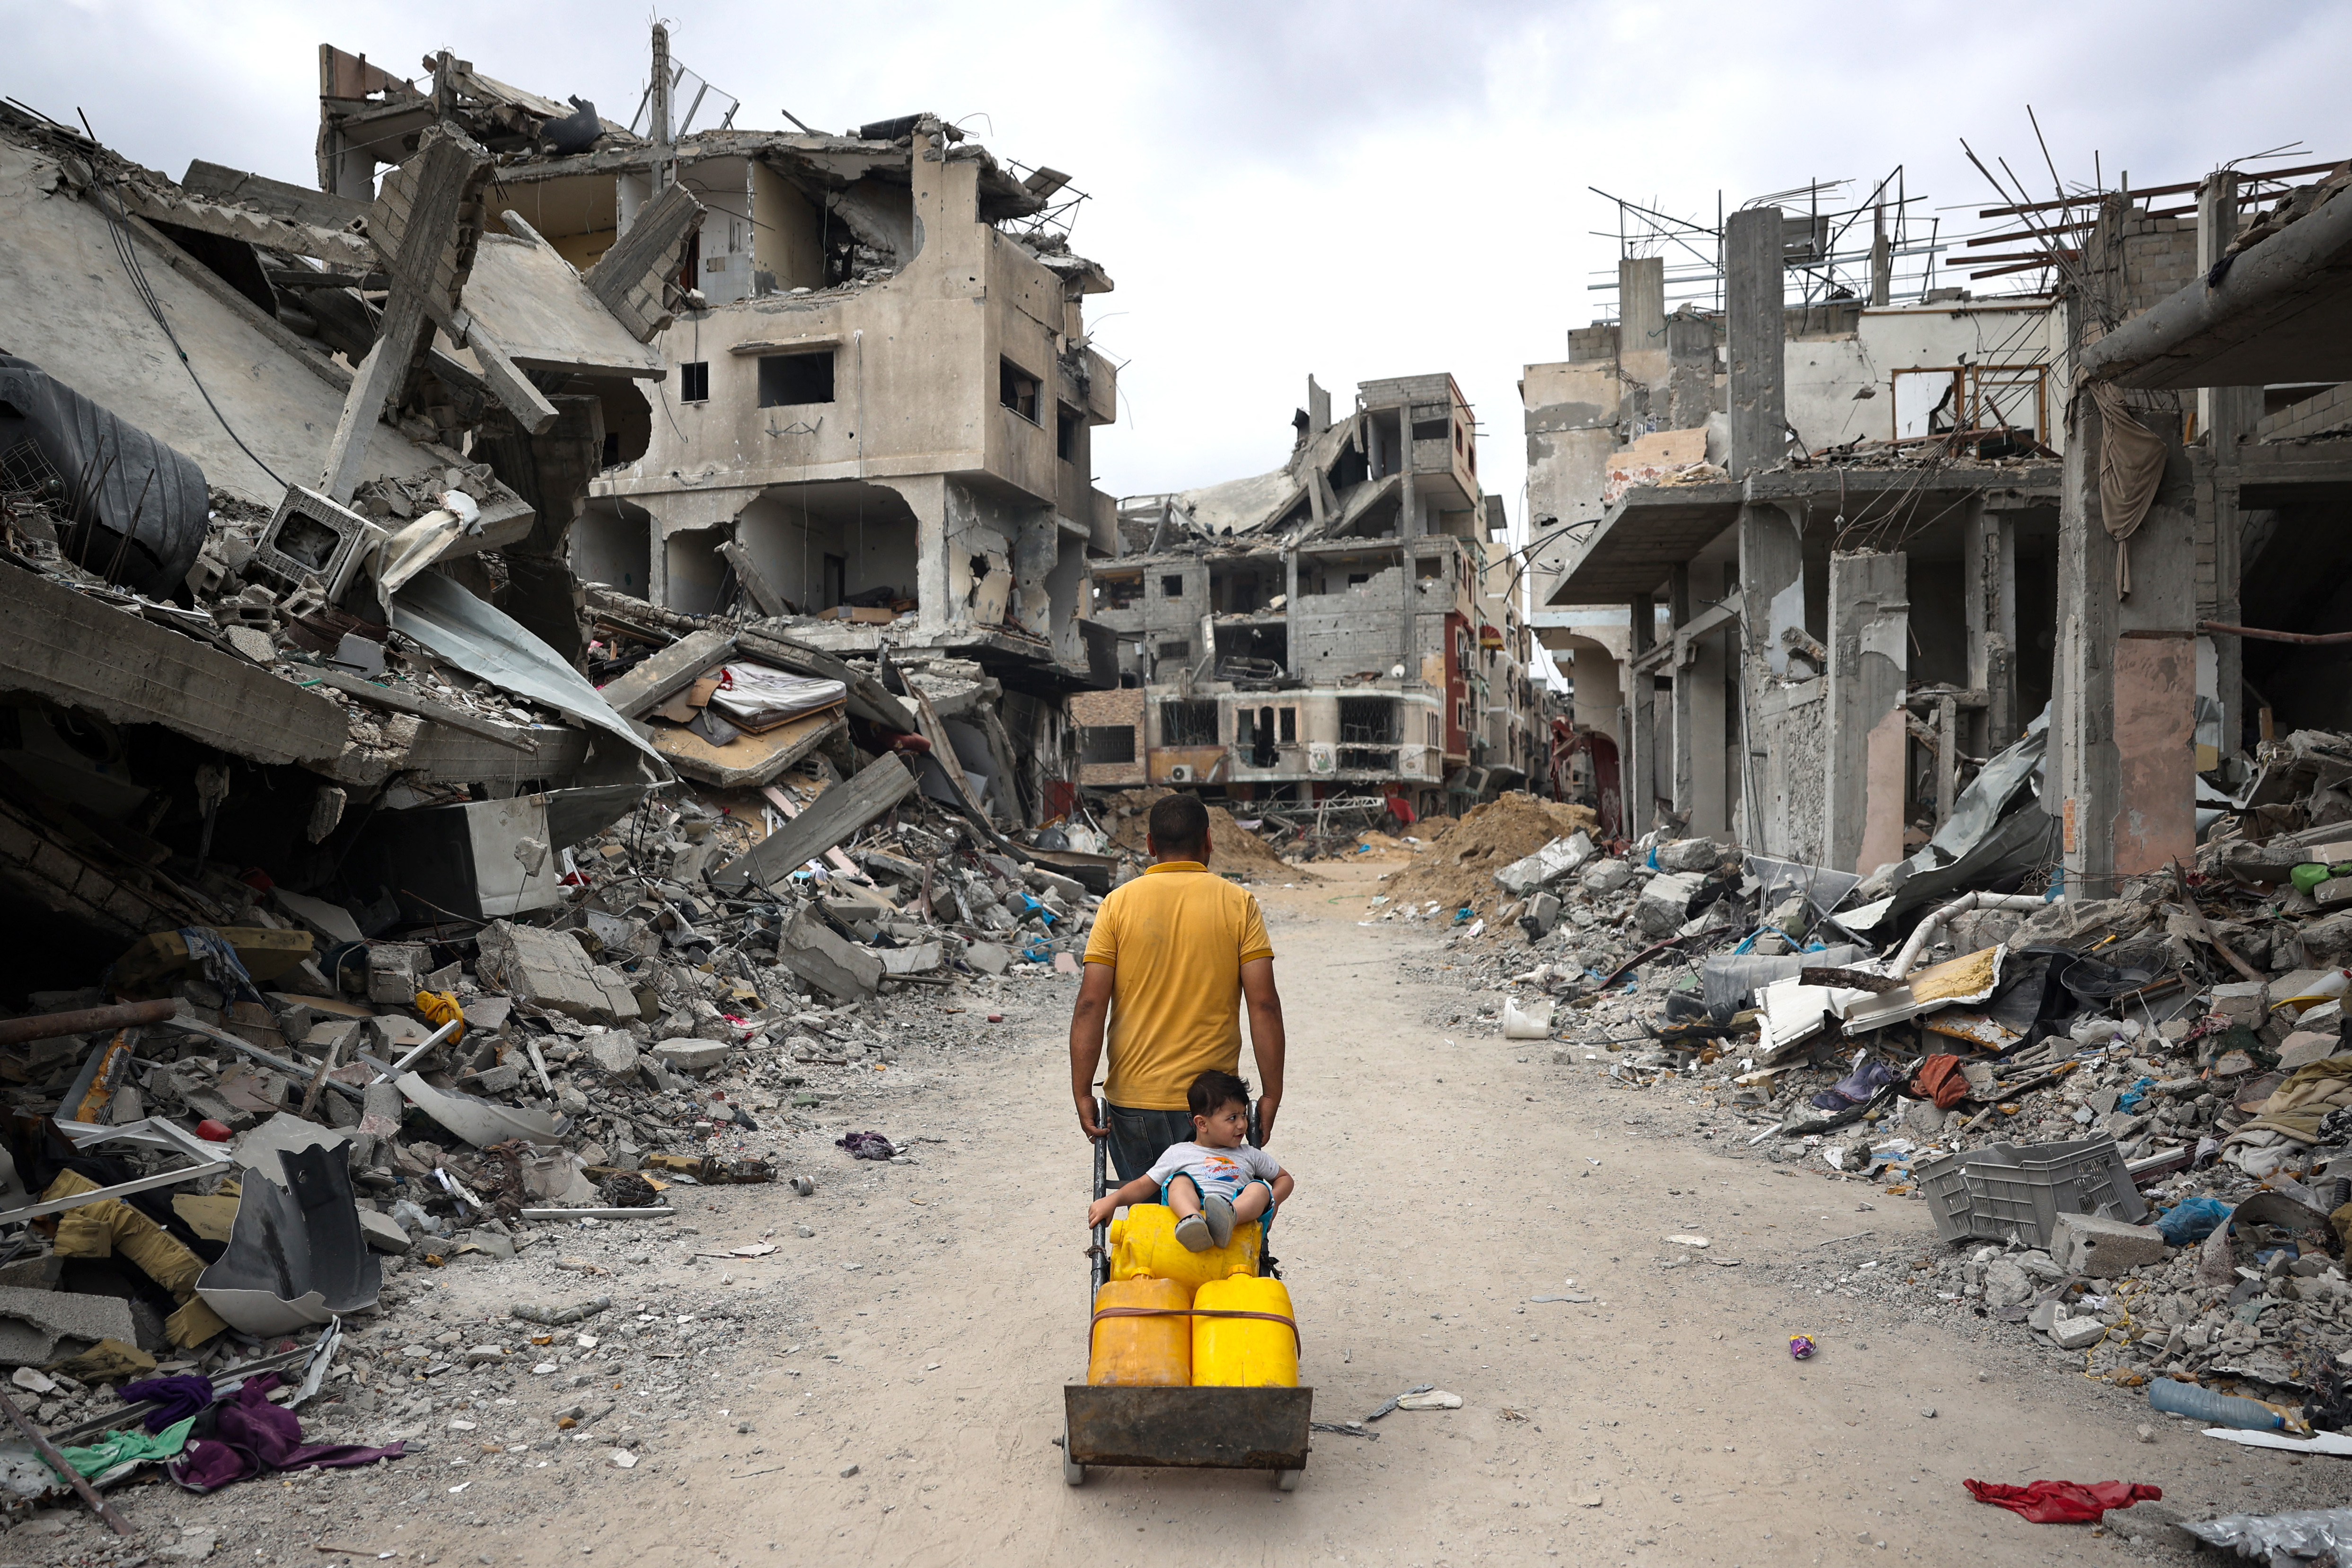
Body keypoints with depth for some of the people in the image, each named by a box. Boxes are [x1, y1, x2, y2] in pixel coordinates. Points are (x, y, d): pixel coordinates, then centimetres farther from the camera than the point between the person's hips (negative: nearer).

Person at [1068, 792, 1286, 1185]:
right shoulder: (1238, 905, -2)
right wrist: (1271, 1094, -2)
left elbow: (1091, 1005, -7)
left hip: (1132, 1100, 1)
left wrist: (1082, 1094, -3)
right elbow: (1264, 1005, -7)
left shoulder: (1119, 903, -1)